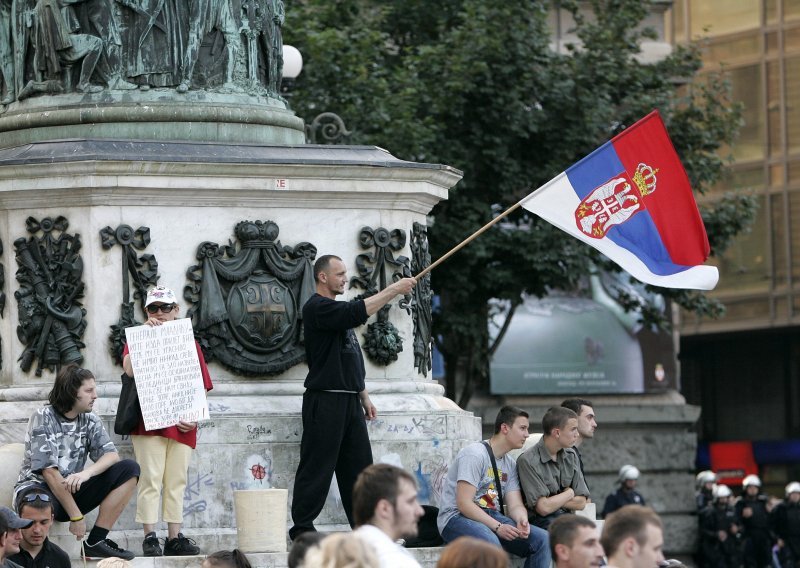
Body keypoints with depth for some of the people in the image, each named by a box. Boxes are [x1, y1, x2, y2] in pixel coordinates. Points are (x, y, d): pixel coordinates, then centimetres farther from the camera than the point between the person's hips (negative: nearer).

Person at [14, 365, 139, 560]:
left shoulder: (90, 420, 7)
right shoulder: (43, 418, -12)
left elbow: (112, 456, -5)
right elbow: (49, 471, -18)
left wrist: (87, 473, -28)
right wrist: (76, 516, -21)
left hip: (73, 489, 7)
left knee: (129, 469, -9)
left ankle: (95, 542, -12)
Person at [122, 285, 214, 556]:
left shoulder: (189, 344, 13)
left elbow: (202, 388, 11)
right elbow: (129, 368, -16)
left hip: (183, 425, 3)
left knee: (176, 482, 5)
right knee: (151, 480, -6)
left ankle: (174, 538, 8)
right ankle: (150, 537, -5)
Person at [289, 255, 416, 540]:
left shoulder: (337, 310, 21)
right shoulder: (317, 308, -9)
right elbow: (358, 313, -24)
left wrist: (364, 396, 20)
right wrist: (393, 290, -20)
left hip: (350, 401, 9)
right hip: (325, 400, -9)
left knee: (359, 465, 7)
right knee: (317, 467, -7)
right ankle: (301, 529, -4)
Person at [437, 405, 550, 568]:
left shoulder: (510, 464, 15)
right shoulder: (475, 454, -12)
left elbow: (516, 505, 7)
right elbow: (464, 504, -18)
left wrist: (521, 520, -18)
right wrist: (498, 527, -25)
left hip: (493, 517, 8)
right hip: (457, 517, -8)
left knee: (542, 539, -12)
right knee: (490, 542, -40)